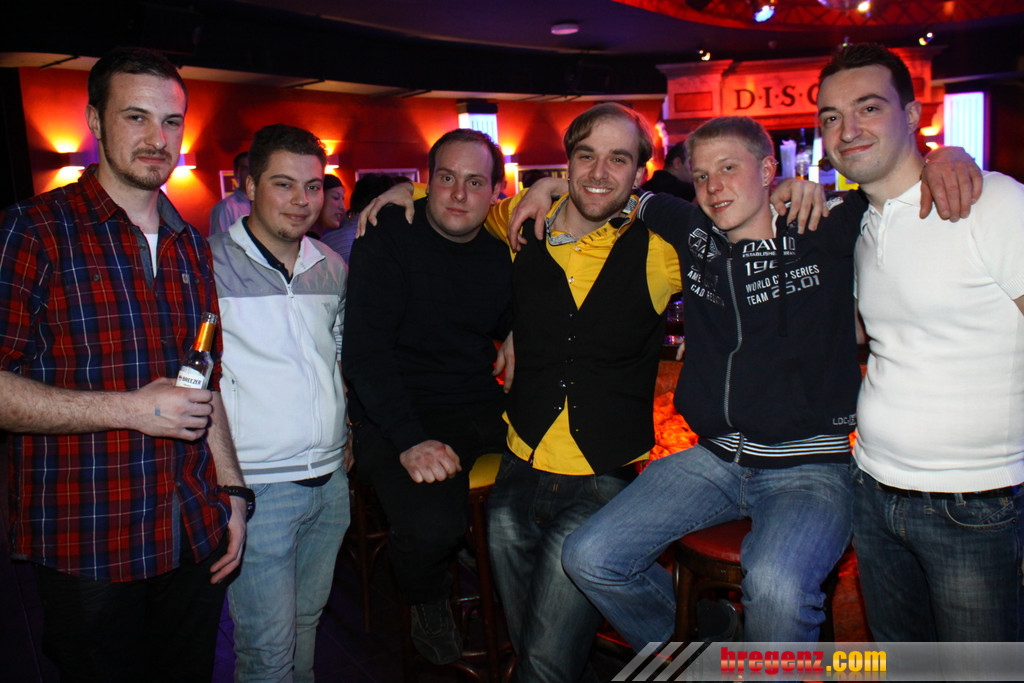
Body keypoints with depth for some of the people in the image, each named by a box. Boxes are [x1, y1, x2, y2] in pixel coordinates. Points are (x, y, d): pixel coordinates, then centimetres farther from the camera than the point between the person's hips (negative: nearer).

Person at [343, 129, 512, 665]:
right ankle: (429, 602, 8)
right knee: (431, 525, -30)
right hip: (395, 413, -4)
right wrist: (409, 440, -23)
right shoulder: (387, 239, -4)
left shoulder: (501, 253, 9)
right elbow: (365, 350, -12)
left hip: (480, 409, 4)